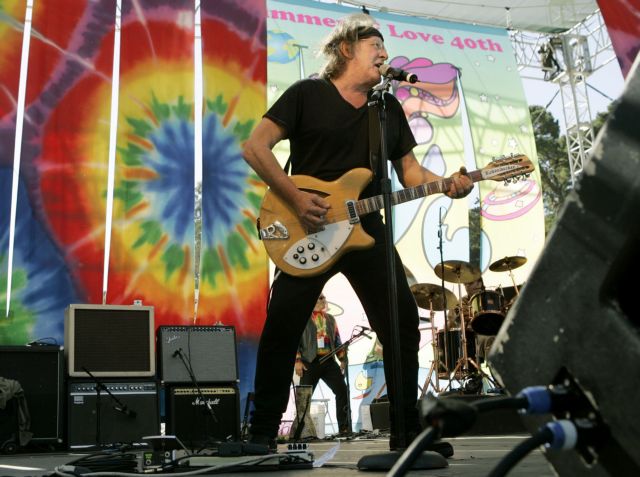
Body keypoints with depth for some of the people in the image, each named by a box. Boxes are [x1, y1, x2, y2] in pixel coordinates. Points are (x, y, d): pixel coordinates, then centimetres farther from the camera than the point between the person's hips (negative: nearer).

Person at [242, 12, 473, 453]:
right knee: (282, 328, -10)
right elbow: (255, 147, -8)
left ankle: (407, 432, 10)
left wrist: (446, 184, -7)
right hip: (307, 233, -4)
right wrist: (296, 198, -18)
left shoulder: (389, 108, 14)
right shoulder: (307, 94, -1)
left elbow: (410, 171, 14)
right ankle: (262, 435, 5)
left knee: (404, 323, -3)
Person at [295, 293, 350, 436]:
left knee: (342, 391, -5)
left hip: (329, 360, 4)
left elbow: (337, 340, 19)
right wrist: (297, 361, -13)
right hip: (310, 361, -4)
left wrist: (343, 359, 10)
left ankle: (344, 428, 0)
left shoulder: (330, 319, 19)